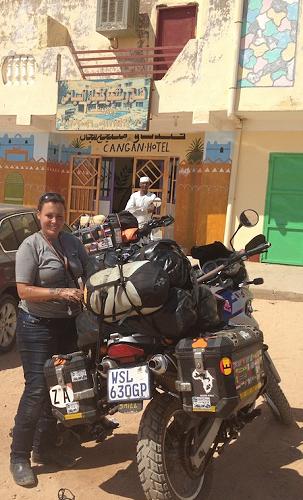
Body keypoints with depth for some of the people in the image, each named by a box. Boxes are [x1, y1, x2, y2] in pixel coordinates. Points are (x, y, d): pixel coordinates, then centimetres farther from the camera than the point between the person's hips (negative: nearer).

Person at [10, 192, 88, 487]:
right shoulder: (31, 246, -10)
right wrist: (61, 293, -24)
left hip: (68, 324, 6)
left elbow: (87, 274, 14)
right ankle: (19, 457, 11)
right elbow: (24, 291, -16)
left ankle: (44, 448, 30)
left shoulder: (73, 242, 7)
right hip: (37, 326, -6)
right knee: (37, 389, -6)